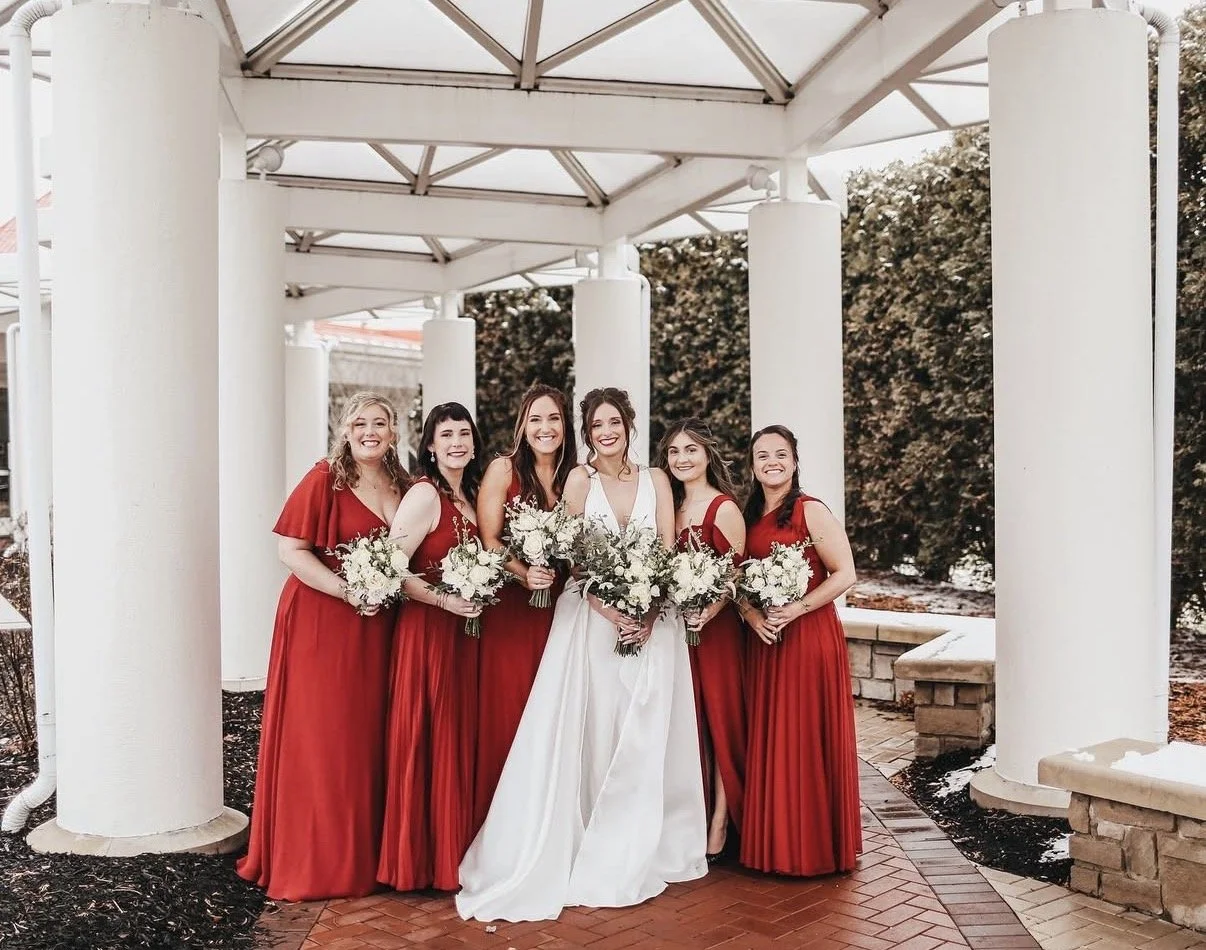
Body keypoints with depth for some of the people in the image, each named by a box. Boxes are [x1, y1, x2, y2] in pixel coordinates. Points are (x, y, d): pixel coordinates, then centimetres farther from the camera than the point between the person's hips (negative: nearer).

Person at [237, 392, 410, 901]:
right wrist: (348, 591, -18)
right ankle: (314, 859, 13)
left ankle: (364, 853, 23)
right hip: (321, 624, -5)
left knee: (368, 737, 9)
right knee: (320, 739, 0)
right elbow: (290, 549, -12)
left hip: (376, 629, 5)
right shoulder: (324, 478, -7)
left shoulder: (402, 486, 10)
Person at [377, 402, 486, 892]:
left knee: (460, 736, 12)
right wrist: (443, 599, -20)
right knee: (427, 740, -1)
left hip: (463, 629, 8)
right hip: (427, 628, -8)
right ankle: (420, 857, 11)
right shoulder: (424, 494, -12)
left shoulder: (470, 494, 12)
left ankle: (455, 848, 23)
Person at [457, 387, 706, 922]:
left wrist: (649, 613, -13)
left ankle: (638, 852, 18)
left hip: (652, 619, 2)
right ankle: (589, 854, 9)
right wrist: (612, 613, -16)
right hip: (592, 617, -2)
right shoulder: (580, 479, 0)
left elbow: (669, 555, 1)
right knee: (591, 734, -2)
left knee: (646, 737, 5)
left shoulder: (655, 480, 6)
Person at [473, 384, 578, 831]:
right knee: (507, 714, -2)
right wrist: (524, 573, -21)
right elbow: (488, 540, -6)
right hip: (509, 608, -3)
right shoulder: (503, 469, -1)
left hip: (559, 608, 3)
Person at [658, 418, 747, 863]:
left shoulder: (724, 508, -8)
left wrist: (707, 612, -26)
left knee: (718, 720, 0)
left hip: (715, 627, -6)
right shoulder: (670, 507, 12)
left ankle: (719, 825, 8)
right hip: (674, 626, 6)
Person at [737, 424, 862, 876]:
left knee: (809, 739, -1)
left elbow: (845, 574, -11)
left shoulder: (811, 512, -7)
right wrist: (750, 614, -6)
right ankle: (775, 845, 19)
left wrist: (793, 610, -16)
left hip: (810, 635, -5)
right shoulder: (750, 517, 11)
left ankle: (816, 847, 12)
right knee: (768, 741, 8)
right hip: (763, 639, 6)